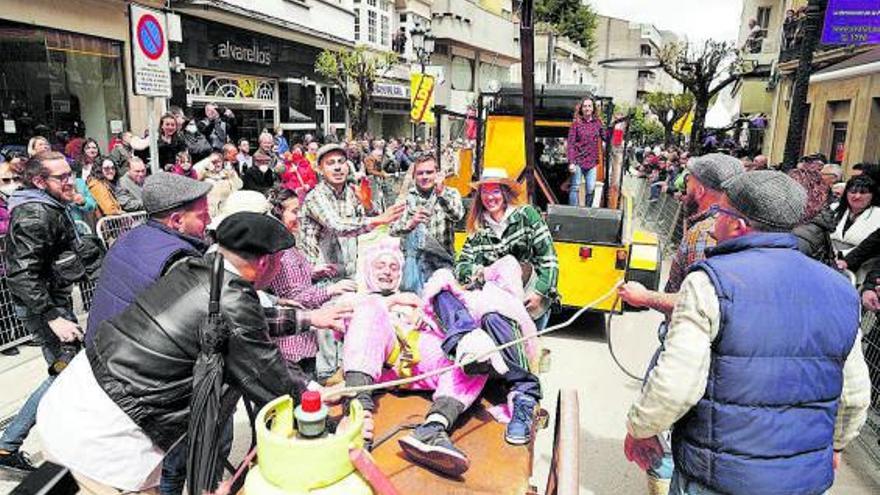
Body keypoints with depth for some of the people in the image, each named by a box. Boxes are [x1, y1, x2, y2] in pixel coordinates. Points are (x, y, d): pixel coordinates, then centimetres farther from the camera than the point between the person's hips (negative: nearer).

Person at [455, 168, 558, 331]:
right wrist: (474, 271, -17)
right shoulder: (478, 229, 5)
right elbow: (461, 265, 5)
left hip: (531, 302, -2)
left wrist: (540, 292, -15)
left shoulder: (526, 215, -4)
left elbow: (548, 258, -7)